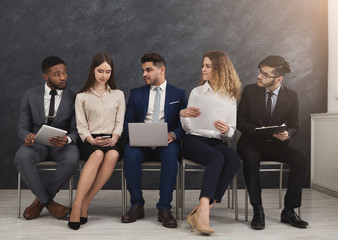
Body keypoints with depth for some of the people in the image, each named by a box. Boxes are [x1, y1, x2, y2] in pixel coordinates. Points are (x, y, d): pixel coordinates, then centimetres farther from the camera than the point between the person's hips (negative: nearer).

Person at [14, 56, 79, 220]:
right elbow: (22, 128, 2)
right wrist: (27, 136, -24)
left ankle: (41, 199, -11)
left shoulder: (73, 98, -2)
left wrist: (66, 139, -28)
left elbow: (75, 131, -3)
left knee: (72, 159, -35)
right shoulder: (30, 95, 1)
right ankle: (48, 202, -14)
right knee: (21, 157, -34)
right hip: (37, 143, 1)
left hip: (62, 145, 0)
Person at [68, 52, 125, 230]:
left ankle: (85, 203, -32)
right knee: (97, 155, -37)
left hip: (111, 141, 1)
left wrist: (114, 139, -11)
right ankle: (77, 206, -41)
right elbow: (81, 125, 5)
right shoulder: (82, 96, 13)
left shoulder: (118, 95, 18)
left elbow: (119, 122, 10)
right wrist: (92, 140, -14)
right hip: (89, 141, -1)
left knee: (112, 155, -35)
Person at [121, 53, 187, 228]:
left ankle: (164, 209, -29)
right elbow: (127, 122, 12)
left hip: (166, 143, -1)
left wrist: (173, 135, -17)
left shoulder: (178, 94, 13)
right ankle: (137, 206, -20)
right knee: (130, 153, -32)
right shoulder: (136, 94, 18)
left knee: (171, 154, -36)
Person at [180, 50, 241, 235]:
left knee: (234, 159, -32)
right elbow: (188, 128, 9)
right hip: (193, 140, -2)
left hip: (216, 142, 2)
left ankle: (201, 211, -36)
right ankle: (203, 211, -45)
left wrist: (226, 130, -10)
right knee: (217, 158, -34)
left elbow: (231, 132, 13)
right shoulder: (196, 93, 11)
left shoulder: (230, 98, 13)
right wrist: (183, 115, -12)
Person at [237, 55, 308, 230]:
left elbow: (294, 126, 6)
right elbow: (240, 122, 0)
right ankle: (257, 210, -26)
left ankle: (289, 210, -17)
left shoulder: (291, 96, 1)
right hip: (251, 143, -2)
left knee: (300, 157, -27)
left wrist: (287, 134, -18)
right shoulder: (250, 91, -2)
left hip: (276, 144, 2)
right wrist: (258, 130, -20)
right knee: (251, 157, -37)